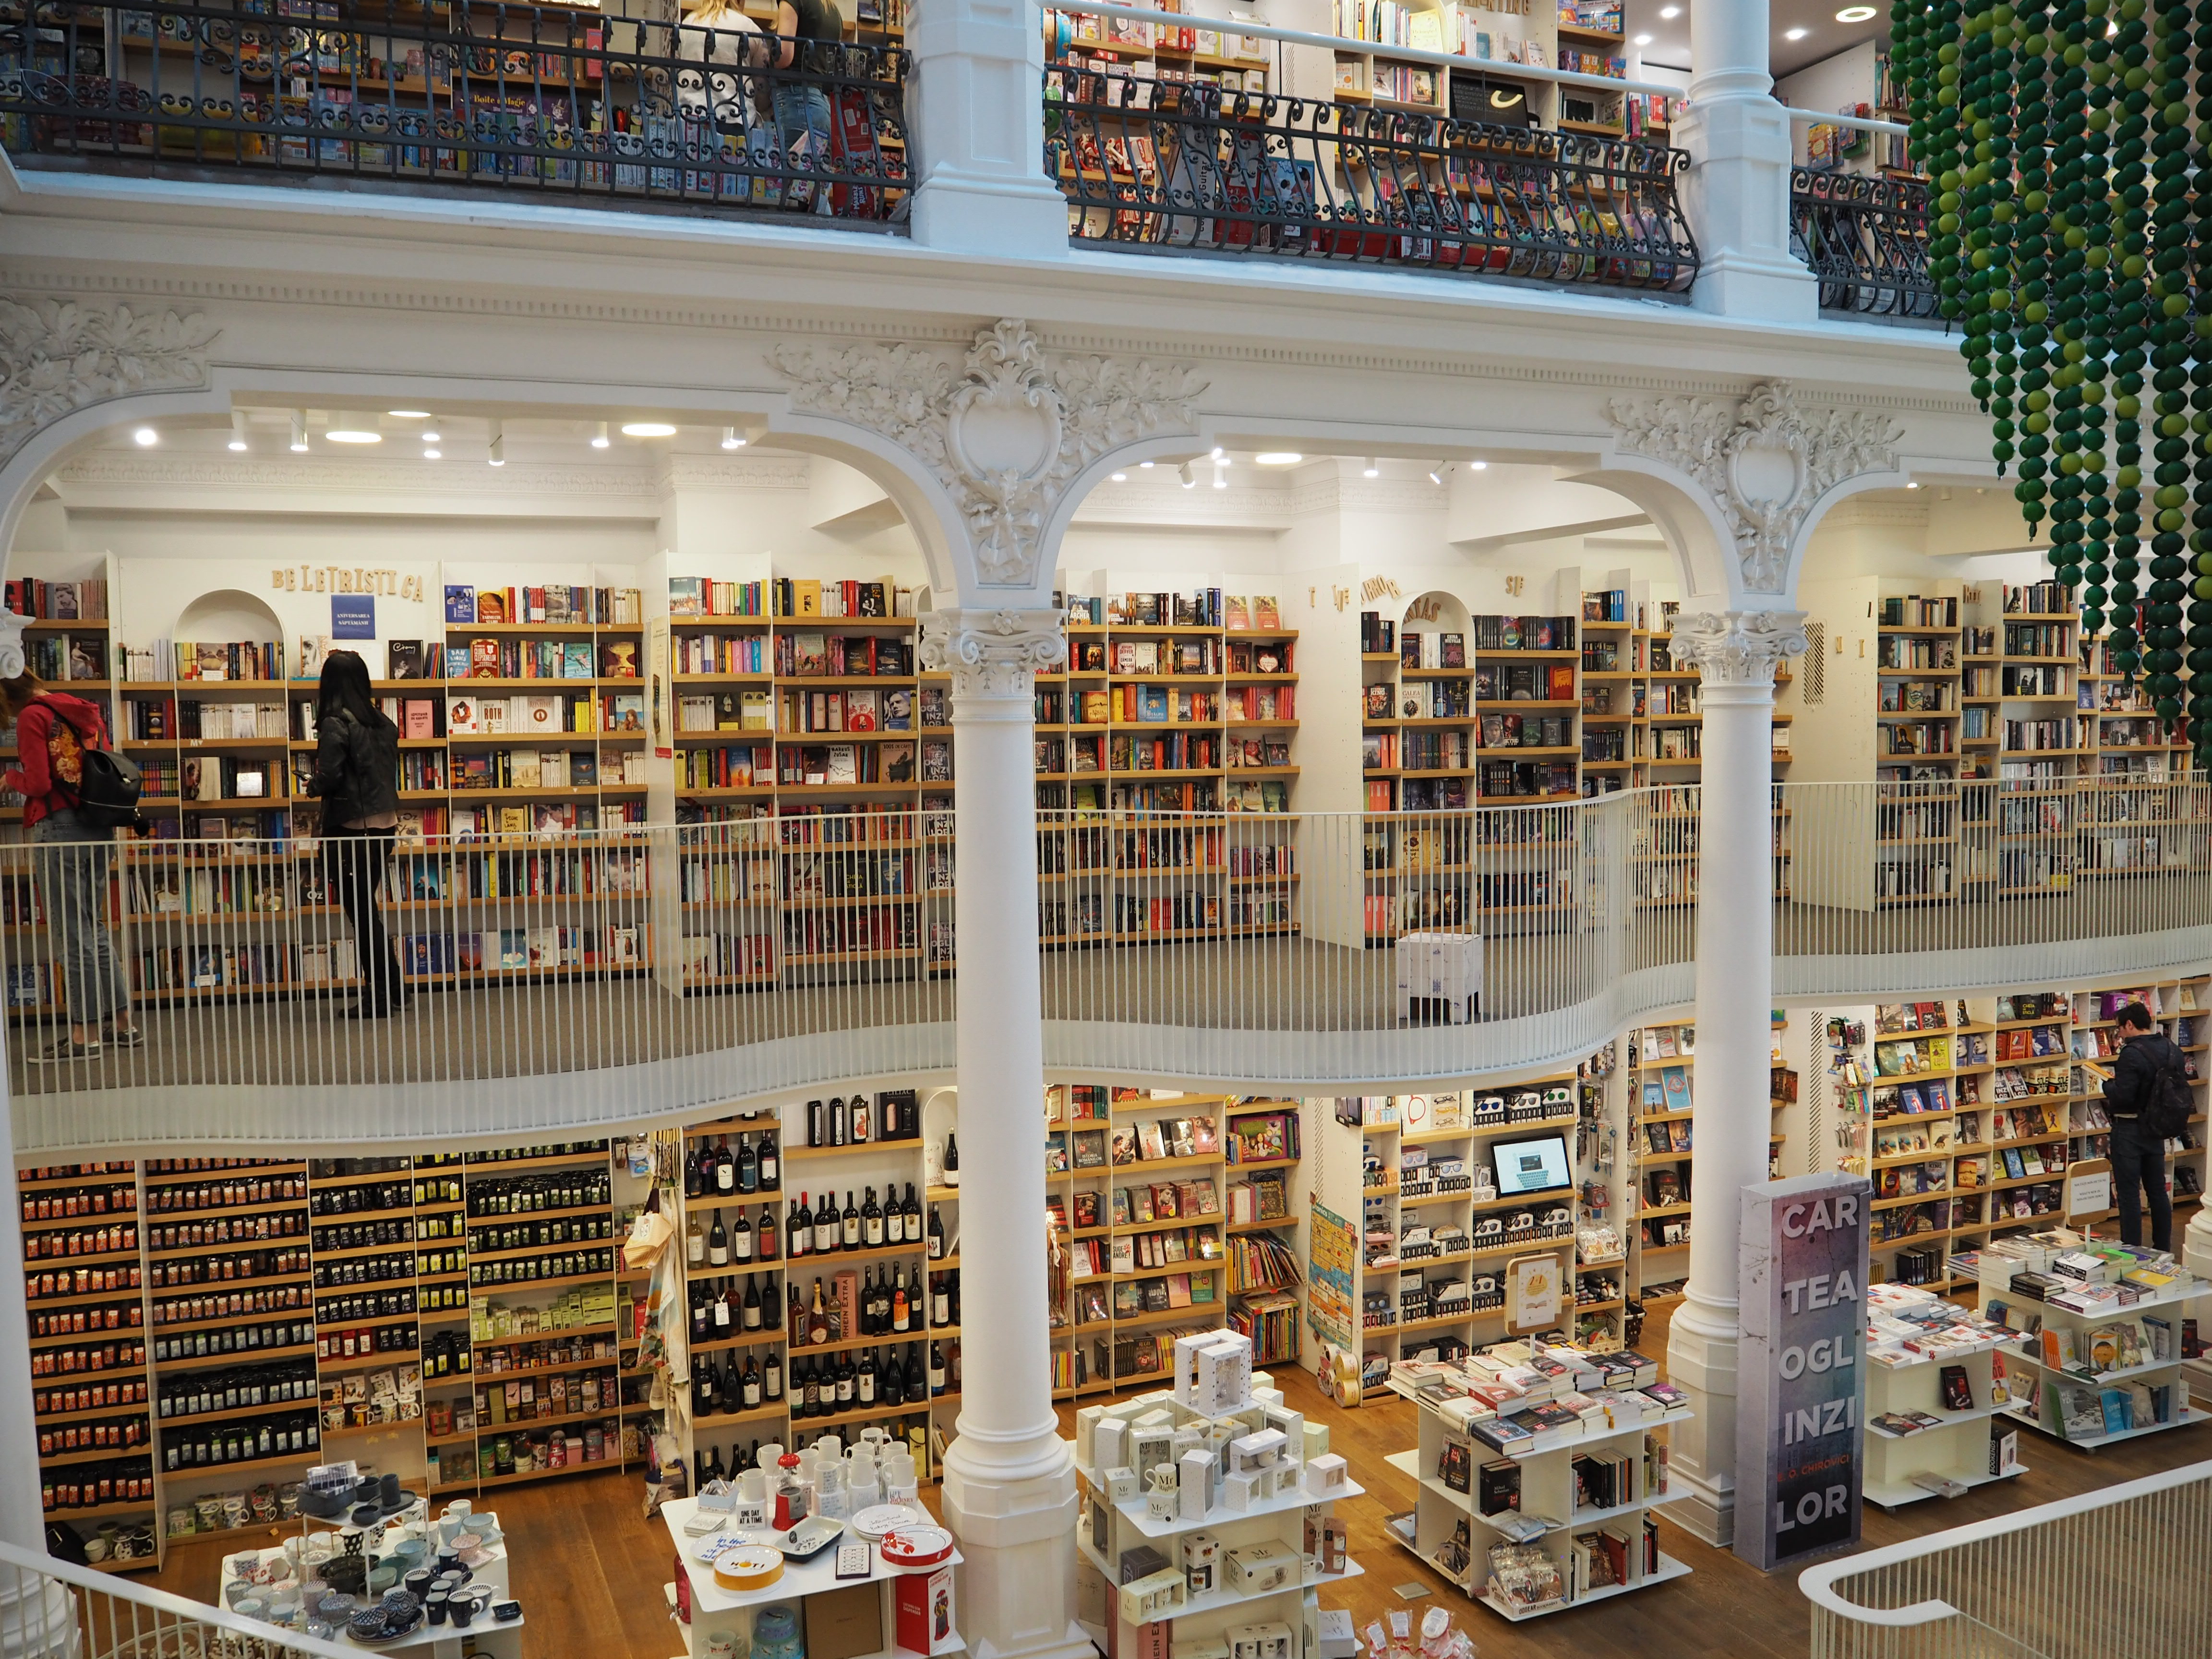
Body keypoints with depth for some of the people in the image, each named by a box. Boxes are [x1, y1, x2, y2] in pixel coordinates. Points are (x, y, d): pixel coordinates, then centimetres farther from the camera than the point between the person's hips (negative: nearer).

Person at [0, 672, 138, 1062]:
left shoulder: (33, 716, -9)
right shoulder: (87, 712, 12)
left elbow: (37, 784, -14)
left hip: (59, 827, -7)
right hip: (99, 829, 7)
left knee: (71, 933, -2)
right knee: (94, 928, 15)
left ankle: (85, 1035, 2)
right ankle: (123, 1023, 17)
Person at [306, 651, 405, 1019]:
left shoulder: (336, 723, -12)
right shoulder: (383, 722, 8)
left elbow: (329, 777, -17)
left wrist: (313, 785, 4)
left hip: (350, 826, -7)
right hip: (385, 823, 7)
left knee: (361, 912, 2)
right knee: (366, 908, 17)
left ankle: (379, 998, 6)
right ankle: (390, 990, 19)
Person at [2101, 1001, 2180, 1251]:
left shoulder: (2132, 1054, -22)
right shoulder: (2172, 1050, 4)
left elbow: (2122, 1097, -26)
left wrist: (2108, 1083, -6)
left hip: (2129, 1130, -8)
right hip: (2156, 1130, 8)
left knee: (2129, 1195, -1)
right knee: (2158, 1191, 16)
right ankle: (2163, 1251, 24)